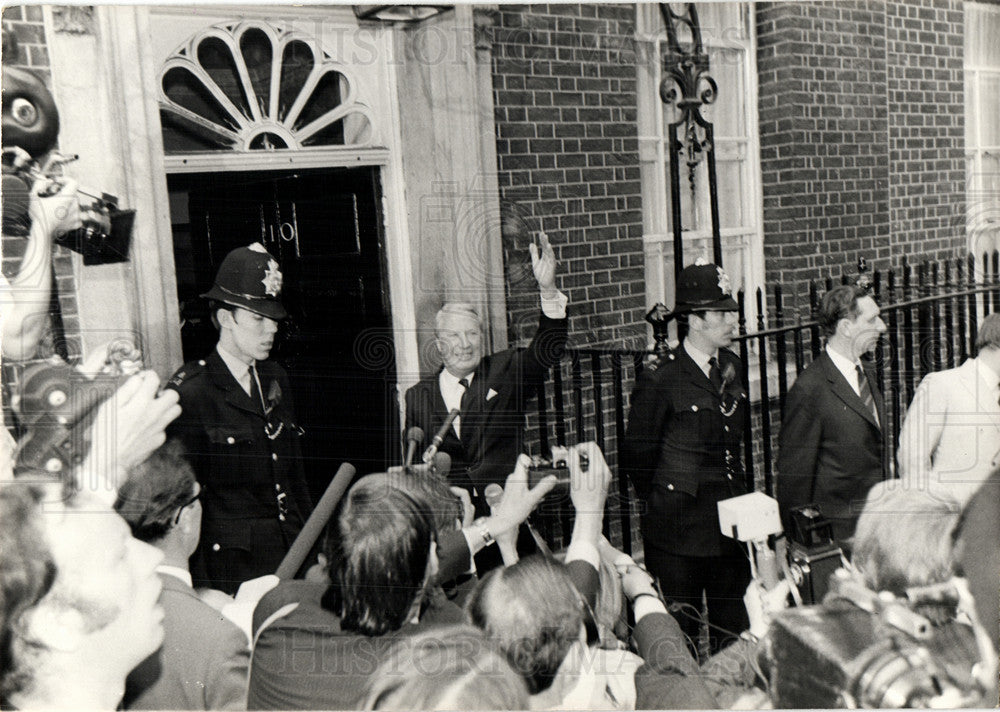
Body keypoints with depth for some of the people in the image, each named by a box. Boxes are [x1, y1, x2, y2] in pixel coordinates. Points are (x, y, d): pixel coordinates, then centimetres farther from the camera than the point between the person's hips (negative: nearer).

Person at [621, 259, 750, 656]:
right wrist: (661, 503, 4)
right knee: (678, 637, 4)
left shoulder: (732, 367, 8)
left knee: (735, 630, 14)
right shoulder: (661, 380, -13)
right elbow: (636, 457, -5)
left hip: (730, 521, 6)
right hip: (679, 528, -6)